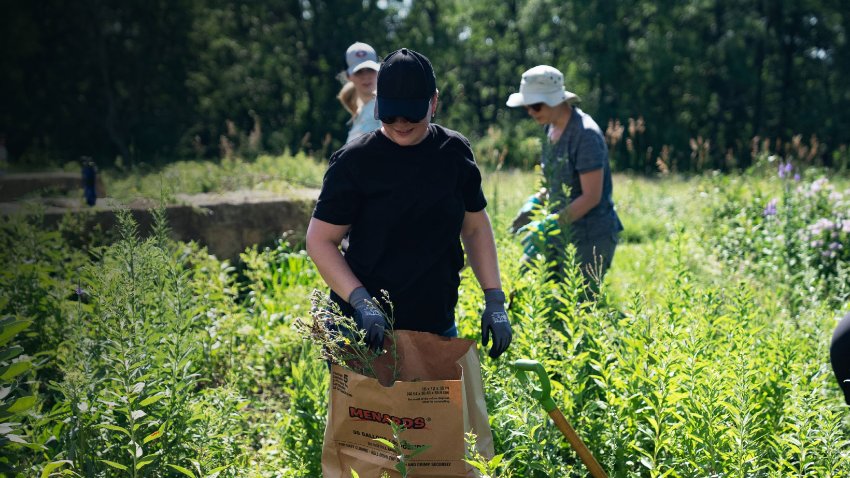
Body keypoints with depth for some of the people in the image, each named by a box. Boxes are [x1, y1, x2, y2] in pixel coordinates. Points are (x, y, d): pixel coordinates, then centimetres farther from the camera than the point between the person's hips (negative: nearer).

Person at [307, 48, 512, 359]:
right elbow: (320, 240, -8)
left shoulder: (455, 152, 3)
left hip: (437, 325, 4)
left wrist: (494, 301, 5)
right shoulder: (354, 161, -9)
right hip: (364, 328, -4)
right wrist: (360, 302, -20)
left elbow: (476, 228, 12)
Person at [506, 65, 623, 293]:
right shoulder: (551, 128, 8)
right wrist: (535, 203, 4)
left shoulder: (585, 134, -18)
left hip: (590, 237, -9)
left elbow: (591, 196, -21)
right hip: (561, 233, 9)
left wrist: (548, 225, -22)